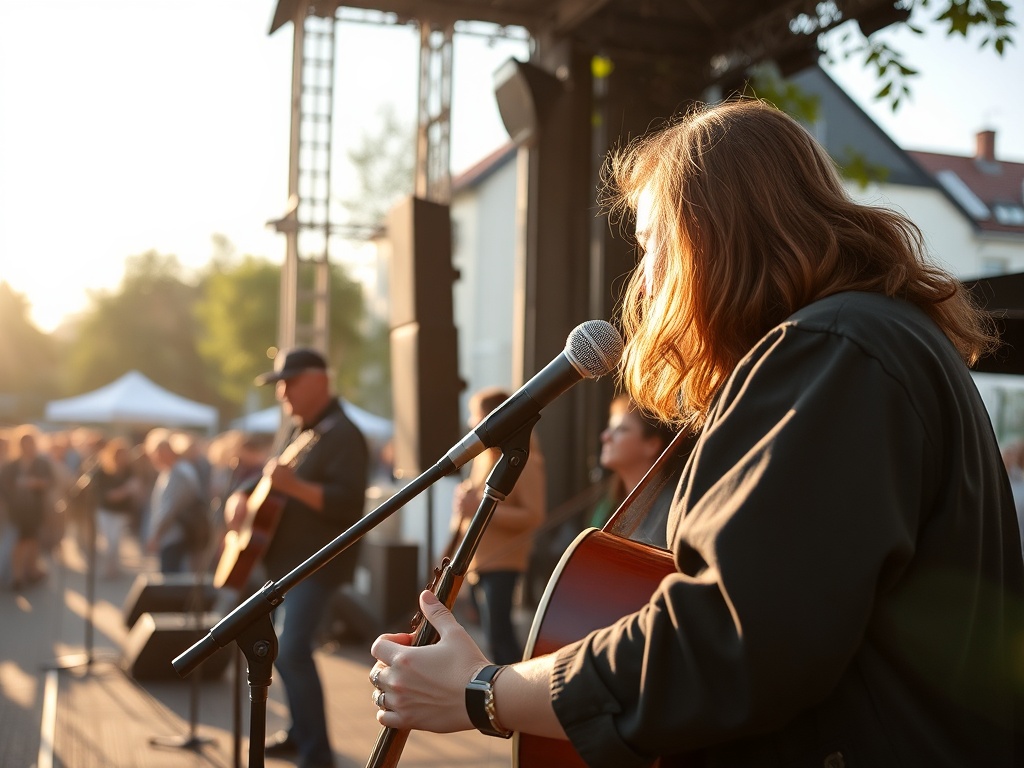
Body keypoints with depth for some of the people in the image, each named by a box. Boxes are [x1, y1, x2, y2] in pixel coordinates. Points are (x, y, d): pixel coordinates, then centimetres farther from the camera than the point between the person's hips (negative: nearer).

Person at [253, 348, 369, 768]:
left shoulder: (341, 434, -15)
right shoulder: (301, 432, 15)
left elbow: (349, 503, -25)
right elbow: (270, 477, 26)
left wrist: (293, 486, -33)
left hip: (317, 560, -10)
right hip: (288, 558, 10)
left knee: (291, 650, -17)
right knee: (282, 647, 15)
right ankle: (300, 732, 29)